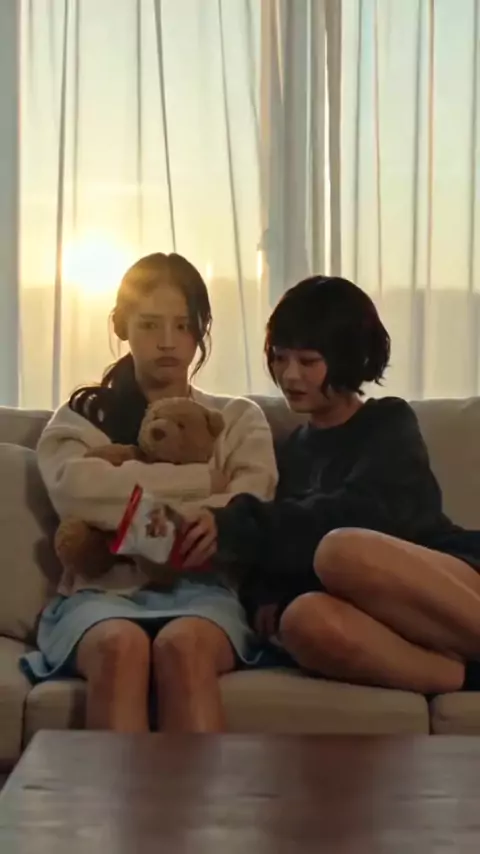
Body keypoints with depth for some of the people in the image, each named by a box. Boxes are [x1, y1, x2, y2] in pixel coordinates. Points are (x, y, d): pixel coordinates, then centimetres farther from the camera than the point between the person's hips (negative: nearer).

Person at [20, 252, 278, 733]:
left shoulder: (239, 419, 20)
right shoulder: (82, 417, 19)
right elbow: (75, 489, -6)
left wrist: (124, 513, -8)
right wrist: (202, 481, -2)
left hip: (202, 590, 0)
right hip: (103, 592, 0)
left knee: (183, 645, -37)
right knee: (120, 646, -37)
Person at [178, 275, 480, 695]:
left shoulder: (390, 423, 6)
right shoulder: (293, 452, 24)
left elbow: (360, 515, -12)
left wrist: (233, 522, -21)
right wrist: (266, 596, -6)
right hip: (388, 619, 4)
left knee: (342, 553, -36)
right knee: (304, 620, -33)